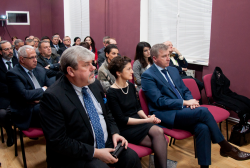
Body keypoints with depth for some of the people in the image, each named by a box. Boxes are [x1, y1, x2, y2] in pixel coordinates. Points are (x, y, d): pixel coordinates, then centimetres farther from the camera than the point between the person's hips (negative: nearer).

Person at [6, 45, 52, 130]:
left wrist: (40, 97, -10)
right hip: (27, 113, -6)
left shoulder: (41, 70, 16)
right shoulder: (13, 74, -5)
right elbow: (25, 95, -18)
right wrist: (43, 90, -3)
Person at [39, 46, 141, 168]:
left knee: (131, 157, -14)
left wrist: (114, 133, -1)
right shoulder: (53, 97, -18)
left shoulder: (95, 84, 2)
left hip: (106, 144, 6)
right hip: (76, 156, -5)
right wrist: (95, 152, -19)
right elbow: (58, 142, -19)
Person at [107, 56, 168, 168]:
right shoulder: (111, 93, -11)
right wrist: (146, 120, -15)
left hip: (138, 121, 6)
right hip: (125, 129, -6)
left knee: (160, 137, -24)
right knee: (160, 143, -24)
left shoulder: (131, 86, 10)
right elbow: (121, 120, -12)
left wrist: (147, 117, -5)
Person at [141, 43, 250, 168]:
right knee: (203, 111, -24)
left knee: (203, 127, -24)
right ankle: (225, 147, -6)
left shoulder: (173, 70, 17)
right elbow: (159, 101, -14)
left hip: (183, 111, 7)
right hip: (166, 115, -6)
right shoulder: (148, 76, -6)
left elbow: (185, 90, 21)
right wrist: (185, 102, -16)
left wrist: (191, 101, -3)